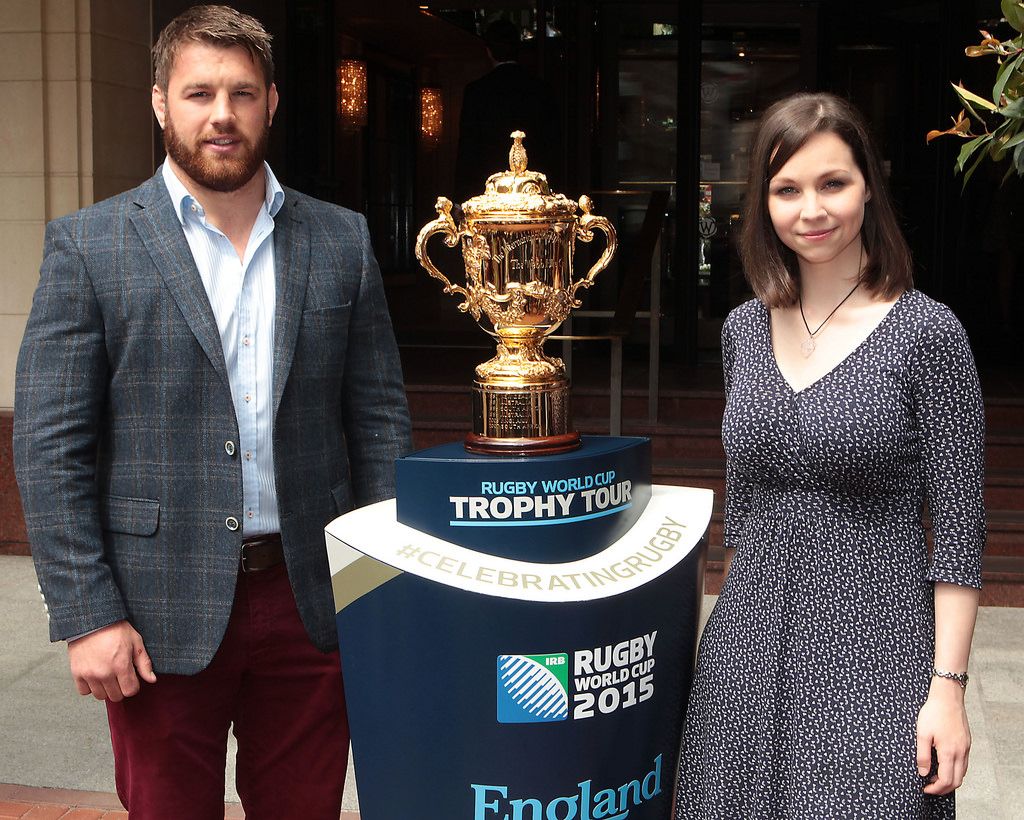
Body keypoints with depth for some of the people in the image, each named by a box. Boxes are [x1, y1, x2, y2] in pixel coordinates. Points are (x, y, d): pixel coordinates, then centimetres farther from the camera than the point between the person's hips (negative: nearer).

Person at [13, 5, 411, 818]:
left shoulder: (341, 240, 5)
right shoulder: (88, 246, -3)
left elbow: (381, 417, 7)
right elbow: (50, 447, -5)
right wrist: (87, 615, -10)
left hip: (310, 600, 3)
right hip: (162, 613, -2)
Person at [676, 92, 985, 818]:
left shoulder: (927, 333, -9)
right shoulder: (745, 329, 5)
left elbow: (959, 528, -8)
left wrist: (948, 685, -12)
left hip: (874, 647, -4)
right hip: (749, 643, 5)